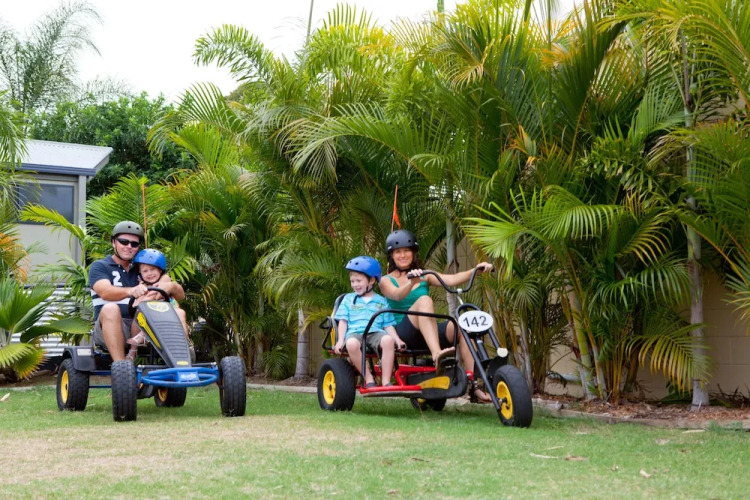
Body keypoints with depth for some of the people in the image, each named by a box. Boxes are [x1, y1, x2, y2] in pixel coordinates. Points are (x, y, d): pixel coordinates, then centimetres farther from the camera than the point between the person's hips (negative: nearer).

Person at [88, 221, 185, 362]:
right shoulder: (99, 267, 9)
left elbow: (180, 295, 11)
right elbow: (105, 292, -16)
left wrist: (171, 286, -16)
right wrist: (131, 291, -39)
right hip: (108, 329, -4)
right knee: (110, 308, -35)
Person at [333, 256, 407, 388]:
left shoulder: (381, 301, 19)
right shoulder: (348, 299, 19)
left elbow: (388, 325, 15)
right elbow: (343, 321, 12)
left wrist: (397, 339, -2)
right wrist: (340, 340, -4)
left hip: (375, 332, 1)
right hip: (355, 333, -1)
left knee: (388, 340, -36)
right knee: (351, 344, -40)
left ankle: (386, 381, -29)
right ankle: (368, 378, -22)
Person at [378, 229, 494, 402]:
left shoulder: (424, 276, 18)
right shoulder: (387, 281, 9)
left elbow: (451, 280, 0)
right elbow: (397, 294, -15)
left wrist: (475, 270, -16)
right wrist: (412, 282, -35)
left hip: (427, 335, 4)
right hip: (403, 334, -4)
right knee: (424, 300, -30)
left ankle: (474, 386, -29)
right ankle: (437, 354, -50)